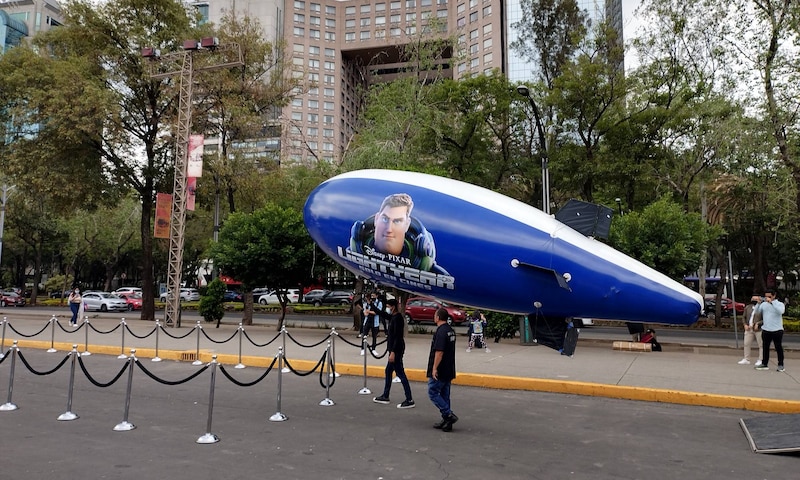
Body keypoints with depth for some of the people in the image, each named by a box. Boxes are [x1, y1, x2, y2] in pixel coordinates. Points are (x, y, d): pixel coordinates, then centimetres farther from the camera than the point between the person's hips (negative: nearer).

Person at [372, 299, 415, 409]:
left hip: (397, 350, -10)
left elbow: (397, 337, -23)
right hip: (394, 349, 10)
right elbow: (385, 314, 30)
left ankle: (409, 400, -6)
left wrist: (393, 352, -24)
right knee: (388, 371, 18)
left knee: (400, 374, -8)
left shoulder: (397, 318, -18)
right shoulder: (393, 317, 10)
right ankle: (385, 396, 29)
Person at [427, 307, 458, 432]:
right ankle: (446, 421, 15)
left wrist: (434, 368, -21)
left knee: (433, 393, -1)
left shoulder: (441, 332, -18)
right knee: (444, 395, 13)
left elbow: (439, 352, -24)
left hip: (439, 371, -9)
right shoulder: (451, 331, 12)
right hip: (449, 370, 9)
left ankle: (449, 415, -6)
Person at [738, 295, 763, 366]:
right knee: (746, 344, 7)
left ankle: (760, 360, 10)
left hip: (759, 329, -5)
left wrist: (758, 324, -19)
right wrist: (745, 325, 1)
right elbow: (744, 317, 15)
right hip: (749, 329, 5)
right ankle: (746, 359, 15)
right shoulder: (748, 307, 9)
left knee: (761, 345, 2)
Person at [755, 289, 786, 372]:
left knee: (779, 348, 5)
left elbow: (780, 311, -24)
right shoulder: (764, 304, 6)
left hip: (777, 330, -4)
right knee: (765, 348, 9)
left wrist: (772, 302, -27)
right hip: (766, 330, 4)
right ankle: (764, 364, 16)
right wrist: (759, 303, -12)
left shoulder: (780, 304, -3)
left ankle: (780, 365, 15)